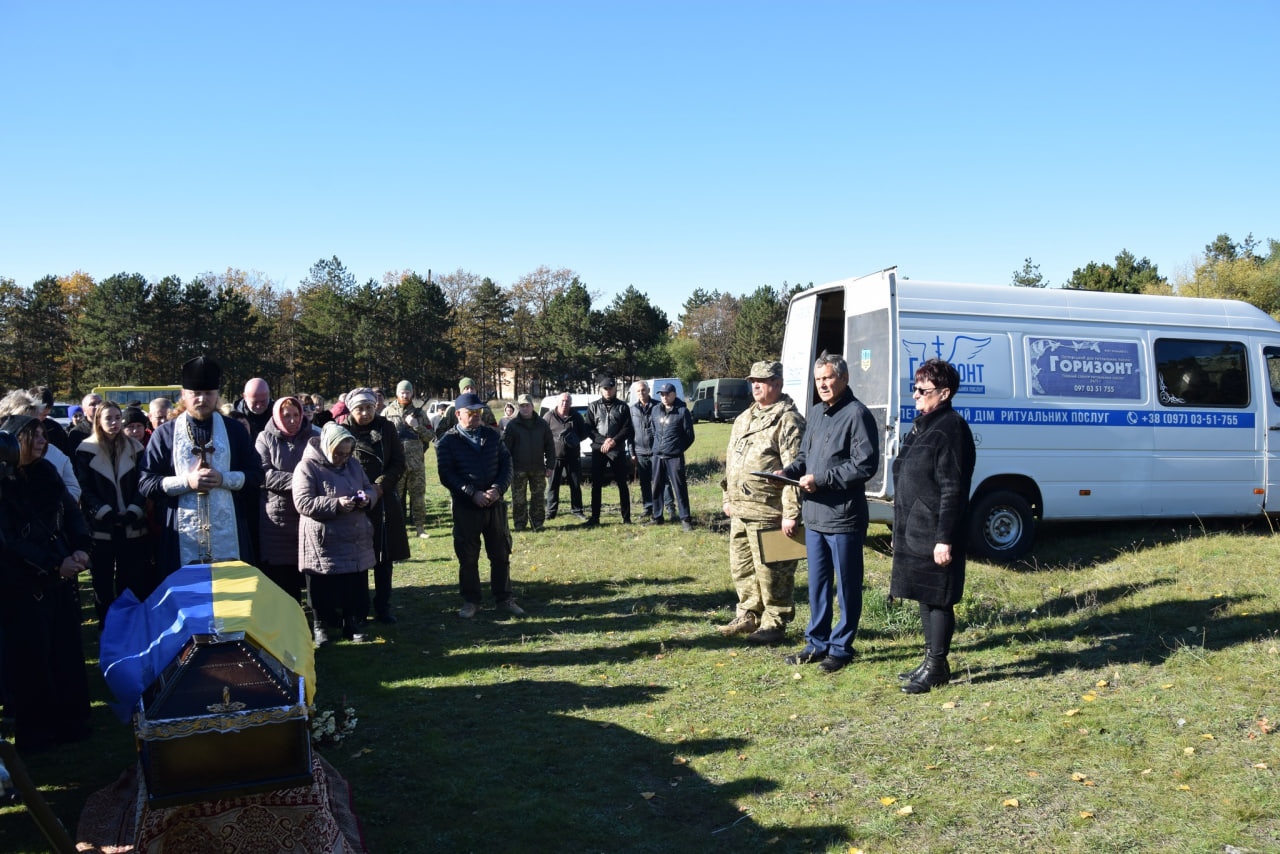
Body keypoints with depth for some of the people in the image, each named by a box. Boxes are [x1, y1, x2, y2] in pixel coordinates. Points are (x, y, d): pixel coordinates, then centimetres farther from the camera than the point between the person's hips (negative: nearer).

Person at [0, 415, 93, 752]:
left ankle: (69, 720, 23)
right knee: (30, 657, 4)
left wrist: (81, 549, -13)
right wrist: (55, 564, -17)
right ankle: (34, 730, 19)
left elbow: (72, 512, 4)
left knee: (66, 649, 10)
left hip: (61, 579, 5)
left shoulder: (46, 473, 7)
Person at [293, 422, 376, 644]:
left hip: (356, 542, 6)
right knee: (323, 589, 4)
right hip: (323, 543, -5)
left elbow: (370, 488, 19)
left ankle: (354, 624, 24)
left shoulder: (353, 464, 11)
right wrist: (336, 505, -24)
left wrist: (367, 497, -6)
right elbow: (303, 503, -17)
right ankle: (320, 626, 21)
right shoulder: (307, 467, -10)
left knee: (356, 587, 10)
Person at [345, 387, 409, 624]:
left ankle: (383, 607, 19)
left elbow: (398, 463, 2)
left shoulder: (386, 428, 4)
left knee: (384, 558, 8)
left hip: (384, 502, 2)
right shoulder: (343, 431, -2)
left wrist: (380, 487, -12)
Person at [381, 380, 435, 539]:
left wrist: (416, 425, -8)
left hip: (416, 462, 1)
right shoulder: (388, 412, 5)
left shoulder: (419, 413, 9)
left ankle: (420, 527, 13)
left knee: (418, 496, 5)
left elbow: (430, 436, 6)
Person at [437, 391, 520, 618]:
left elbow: (506, 462, 6)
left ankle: (503, 598, 21)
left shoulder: (492, 435, 8)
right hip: (465, 507, -3)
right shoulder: (447, 442, -3)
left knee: (501, 554, 9)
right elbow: (446, 475, -9)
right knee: (468, 557, 6)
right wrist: (473, 493, -18)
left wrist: (498, 489, -11)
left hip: (495, 504, 3)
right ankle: (471, 601, 19)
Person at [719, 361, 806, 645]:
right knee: (741, 566, 17)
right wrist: (728, 499, 21)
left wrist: (790, 513, -20)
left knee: (771, 570, -1)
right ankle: (748, 616, 31)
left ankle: (774, 623, 11)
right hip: (740, 511, 9)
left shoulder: (788, 420, -10)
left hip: (768, 513, -9)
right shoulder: (743, 419, 18)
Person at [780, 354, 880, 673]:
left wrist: (821, 479, -19)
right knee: (817, 583, 16)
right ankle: (817, 643, 27)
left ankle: (841, 647, 16)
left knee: (847, 585, 5)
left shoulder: (857, 414, -12)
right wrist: (789, 471, 4)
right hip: (814, 516, 8)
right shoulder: (816, 416, 16)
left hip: (844, 518, -8)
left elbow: (865, 465, -18)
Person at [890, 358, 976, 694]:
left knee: (937, 598, 0)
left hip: (935, 534, -10)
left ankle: (937, 667, 10)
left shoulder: (951, 428, -15)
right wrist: (901, 530, 20)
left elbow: (952, 490, -19)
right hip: (914, 529, 10)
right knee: (924, 596, 16)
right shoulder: (922, 424, 14)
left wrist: (945, 538, -22)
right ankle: (931, 660, 28)